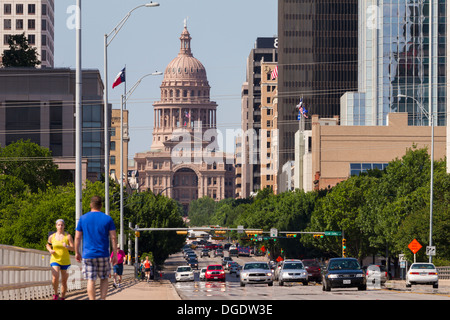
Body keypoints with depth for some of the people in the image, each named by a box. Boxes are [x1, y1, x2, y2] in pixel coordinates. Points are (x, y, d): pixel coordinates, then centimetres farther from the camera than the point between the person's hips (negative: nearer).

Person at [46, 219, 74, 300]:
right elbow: (48, 245, 22)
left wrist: (67, 246, -28)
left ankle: (62, 297, 23)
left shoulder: (68, 236, -4)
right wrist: (50, 250, 0)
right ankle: (56, 294, 2)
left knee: (64, 281, 5)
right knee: (55, 278, -21)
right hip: (55, 260, 0)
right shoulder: (52, 236, 3)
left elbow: (73, 248, -8)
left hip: (65, 261, 0)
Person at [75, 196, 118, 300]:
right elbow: (113, 238, -1)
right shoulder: (107, 219, 1)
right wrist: (115, 255, 4)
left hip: (88, 255, 0)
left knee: (91, 281, 0)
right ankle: (102, 298, 2)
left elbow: (77, 237, 5)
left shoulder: (83, 218, 3)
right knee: (104, 279, 14)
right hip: (103, 255, 0)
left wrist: (77, 252, 15)